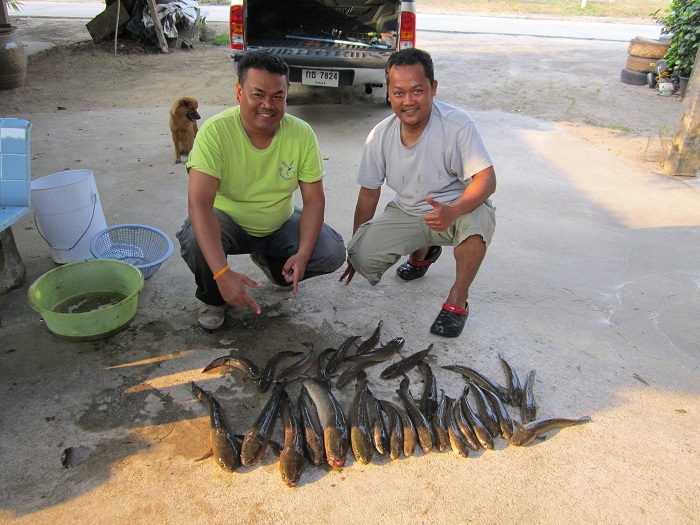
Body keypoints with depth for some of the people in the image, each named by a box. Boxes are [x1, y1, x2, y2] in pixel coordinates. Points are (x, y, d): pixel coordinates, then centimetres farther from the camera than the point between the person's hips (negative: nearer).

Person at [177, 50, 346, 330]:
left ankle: (270, 263, 16)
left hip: (281, 225, 3)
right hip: (228, 221, -3)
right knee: (195, 242, -34)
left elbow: (314, 200, -12)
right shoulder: (215, 132, -26)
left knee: (333, 253, -17)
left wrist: (302, 255, -28)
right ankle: (213, 298, 2)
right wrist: (222, 273, -44)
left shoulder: (302, 134, -16)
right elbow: (199, 203, -34)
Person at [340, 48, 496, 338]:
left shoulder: (458, 124, -21)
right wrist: (355, 251, 5)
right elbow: (368, 194, 0)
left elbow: (486, 179, -26)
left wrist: (453, 211, -47)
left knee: (479, 216, -38)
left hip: (456, 209, -3)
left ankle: (457, 300, -14)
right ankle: (422, 251, 18)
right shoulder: (379, 137, -10)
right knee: (363, 258, -16)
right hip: (407, 213, 4)